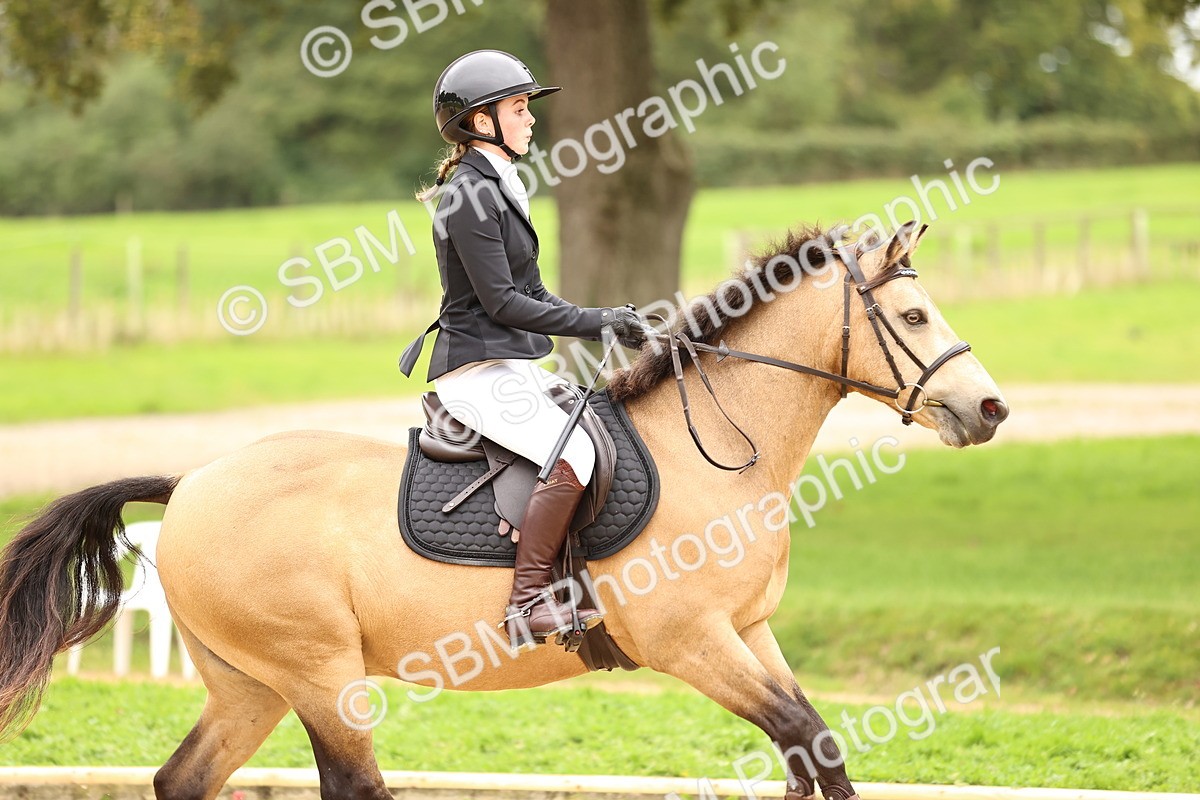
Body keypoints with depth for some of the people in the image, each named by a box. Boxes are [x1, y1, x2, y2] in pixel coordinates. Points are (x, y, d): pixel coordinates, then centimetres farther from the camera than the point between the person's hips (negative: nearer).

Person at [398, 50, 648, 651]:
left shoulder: (497, 189, 17)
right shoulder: (470, 196, -14)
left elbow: (529, 293, 20)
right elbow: (502, 302, -19)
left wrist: (604, 323, 8)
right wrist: (593, 324, -18)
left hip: (512, 367, 11)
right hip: (478, 371, -11)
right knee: (574, 454, -27)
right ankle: (526, 601, -23)